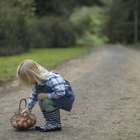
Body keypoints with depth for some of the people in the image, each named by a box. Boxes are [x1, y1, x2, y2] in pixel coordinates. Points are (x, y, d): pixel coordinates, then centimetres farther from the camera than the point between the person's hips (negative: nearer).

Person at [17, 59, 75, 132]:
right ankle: (49, 122, 11)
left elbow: (61, 92, -40)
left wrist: (46, 95, -33)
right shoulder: (37, 82, -3)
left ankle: (55, 124, -12)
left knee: (47, 101, -26)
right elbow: (34, 94, 11)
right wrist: (28, 107, 6)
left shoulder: (50, 79, -33)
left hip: (66, 97, -10)